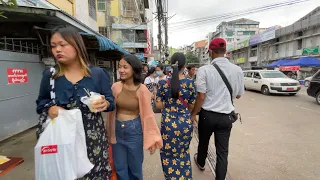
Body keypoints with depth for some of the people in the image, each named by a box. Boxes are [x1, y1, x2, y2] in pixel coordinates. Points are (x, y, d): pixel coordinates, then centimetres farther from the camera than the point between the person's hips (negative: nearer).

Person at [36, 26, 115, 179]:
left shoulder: (98, 74, -4)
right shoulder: (49, 75, 1)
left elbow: (110, 101, 2)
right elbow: (41, 101, 13)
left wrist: (105, 104, -20)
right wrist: (49, 108, -8)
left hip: (92, 138, -1)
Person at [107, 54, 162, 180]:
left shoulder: (142, 90, -14)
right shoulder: (115, 87, -6)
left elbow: (147, 115, -9)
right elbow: (111, 110, 2)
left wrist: (152, 139, -6)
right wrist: (110, 132, 4)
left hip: (134, 130, -2)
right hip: (117, 130, 3)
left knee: (135, 168, 18)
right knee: (119, 168, 19)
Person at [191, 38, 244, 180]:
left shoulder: (204, 70, -15)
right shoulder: (237, 70, -3)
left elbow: (201, 96, -16)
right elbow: (238, 95, 6)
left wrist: (193, 114, -3)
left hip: (207, 115, -1)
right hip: (226, 116, 2)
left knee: (203, 143, 25)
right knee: (223, 151, 13)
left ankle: (201, 163, 52)